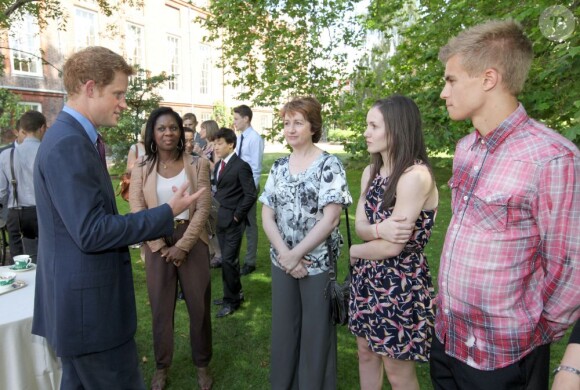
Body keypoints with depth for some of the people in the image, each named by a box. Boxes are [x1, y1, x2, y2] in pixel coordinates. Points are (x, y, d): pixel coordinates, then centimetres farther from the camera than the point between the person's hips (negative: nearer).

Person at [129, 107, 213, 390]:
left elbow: (202, 209, -6)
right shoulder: (141, 169, 0)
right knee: (160, 307, 12)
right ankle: (162, 366, 32)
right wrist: (161, 246, -10)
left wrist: (182, 245, -13)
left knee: (199, 305, 8)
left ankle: (202, 365, 29)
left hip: (192, 241, 0)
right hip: (157, 244, 1)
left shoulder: (197, 164, -2)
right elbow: (137, 211, -3)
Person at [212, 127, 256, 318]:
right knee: (227, 259, 14)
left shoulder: (241, 166, -14)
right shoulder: (219, 165, 12)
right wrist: (216, 212, 7)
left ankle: (231, 300, 13)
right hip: (220, 218, 8)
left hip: (232, 220, -8)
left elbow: (251, 195, -17)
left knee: (228, 260, -3)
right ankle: (234, 294, 29)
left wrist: (237, 215, -14)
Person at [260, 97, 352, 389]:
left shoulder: (329, 165, -9)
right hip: (281, 262, 5)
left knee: (315, 332, 10)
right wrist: (284, 254, -12)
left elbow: (330, 218, -17)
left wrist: (295, 254, -15)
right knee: (283, 327, 17)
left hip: (317, 264, -4)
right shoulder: (279, 166, 5)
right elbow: (267, 215, 2)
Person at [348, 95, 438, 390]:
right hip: (367, 278, 8)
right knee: (366, 353, 23)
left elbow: (392, 247, -24)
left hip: (400, 283, -8)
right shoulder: (370, 172, 5)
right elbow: (361, 226, -2)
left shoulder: (416, 175, -22)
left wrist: (354, 251, -6)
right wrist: (378, 230, -25)